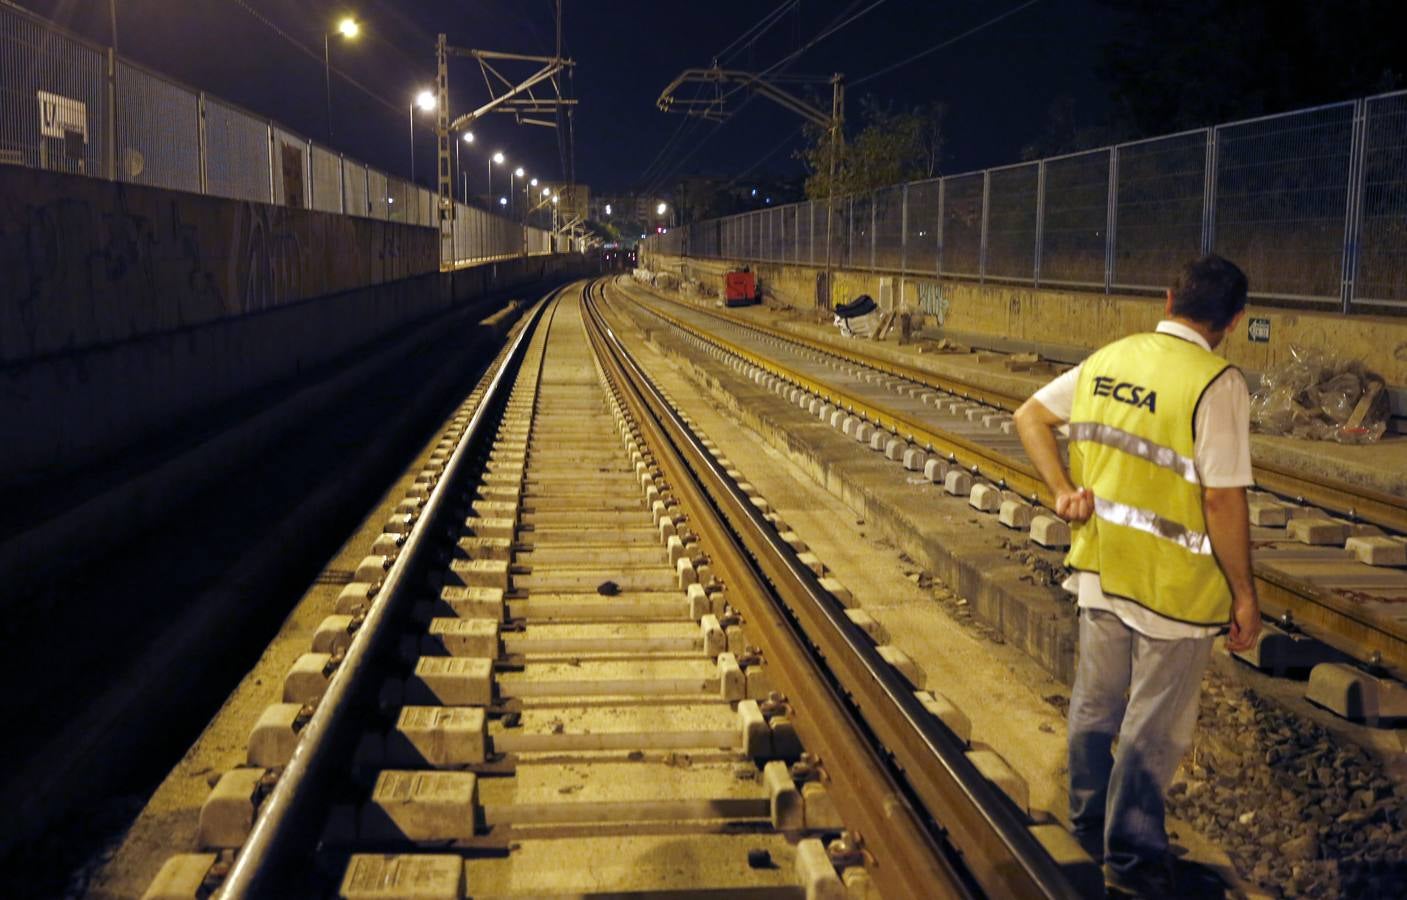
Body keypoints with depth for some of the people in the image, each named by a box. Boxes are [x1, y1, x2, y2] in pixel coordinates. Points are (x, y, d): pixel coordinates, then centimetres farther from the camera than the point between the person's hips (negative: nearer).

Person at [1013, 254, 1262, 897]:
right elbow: (1224, 500, -20)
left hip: (1101, 567, 6)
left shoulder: (1107, 359, 2)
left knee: (1095, 703, 21)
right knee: (1155, 724, 10)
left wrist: (1063, 491, 1)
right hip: (1175, 583, -6)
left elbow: (1031, 416, 9)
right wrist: (1244, 594, -10)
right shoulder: (1217, 384, -18)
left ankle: (1089, 822, 39)